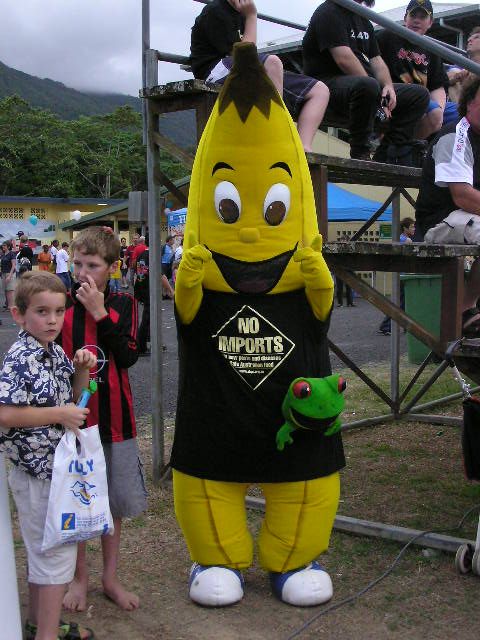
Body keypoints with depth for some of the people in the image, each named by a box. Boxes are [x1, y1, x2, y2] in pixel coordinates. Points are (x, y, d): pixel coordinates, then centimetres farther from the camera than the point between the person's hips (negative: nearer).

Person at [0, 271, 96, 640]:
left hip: (54, 467, 9)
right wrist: (59, 414, -23)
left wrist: (82, 369, -2)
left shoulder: (55, 353, 6)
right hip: (38, 471, -9)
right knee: (58, 553, -1)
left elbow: (74, 399, 16)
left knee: (43, 550, 21)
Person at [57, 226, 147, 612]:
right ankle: (80, 577, 27)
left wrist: (100, 312, -17)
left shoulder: (122, 304, 0)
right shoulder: (62, 304, -3)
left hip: (114, 417, 1)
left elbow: (129, 356, -13)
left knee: (114, 501, 12)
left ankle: (111, 577, 29)